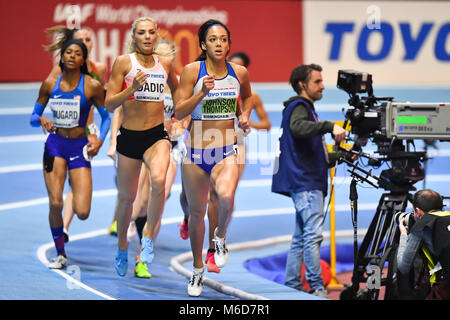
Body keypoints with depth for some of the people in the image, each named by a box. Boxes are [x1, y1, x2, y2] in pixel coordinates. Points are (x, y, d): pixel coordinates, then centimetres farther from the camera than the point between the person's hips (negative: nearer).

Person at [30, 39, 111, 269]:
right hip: (55, 145, 1)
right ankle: (60, 254, 10)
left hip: (79, 147, -1)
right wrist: (41, 120, -13)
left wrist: (100, 140, -8)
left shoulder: (92, 86, -4)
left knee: (82, 213, -10)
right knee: (55, 204, -11)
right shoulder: (50, 84, 3)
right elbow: (33, 117, 10)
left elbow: (106, 116, 8)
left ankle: (77, 200, 30)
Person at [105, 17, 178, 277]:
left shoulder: (165, 63, 7)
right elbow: (109, 104, -7)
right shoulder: (123, 63, -3)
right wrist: (132, 88, -20)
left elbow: (178, 91, 28)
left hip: (157, 135, 1)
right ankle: (122, 248, 35)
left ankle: (149, 236, -9)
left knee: (159, 180, -29)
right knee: (126, 198, 10)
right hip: (130, 136, -1)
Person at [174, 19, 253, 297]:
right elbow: (179, 111, -10)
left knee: (226, 196, -30)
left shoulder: (239, 72, 2)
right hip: (196, 152, 0)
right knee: (196, 212, 12)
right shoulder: (192, 71, -6)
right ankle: (198, 269, 33)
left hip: (227, 152, 0)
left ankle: (221, 236, 4)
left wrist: (246, 114, 6)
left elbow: (248, 96, 24)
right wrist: (202, 92, -22)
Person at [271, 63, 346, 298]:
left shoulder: (304, 108, 25)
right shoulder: (298, 107, -6)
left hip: (310, 183, 11)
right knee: (313, 234, -16)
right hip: (305, 184, -11)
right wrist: (329, 126, -36)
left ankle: (292, 287, 12)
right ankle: (317, 288, -20)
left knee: (301, 237, 10)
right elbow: (297, 127, -31)